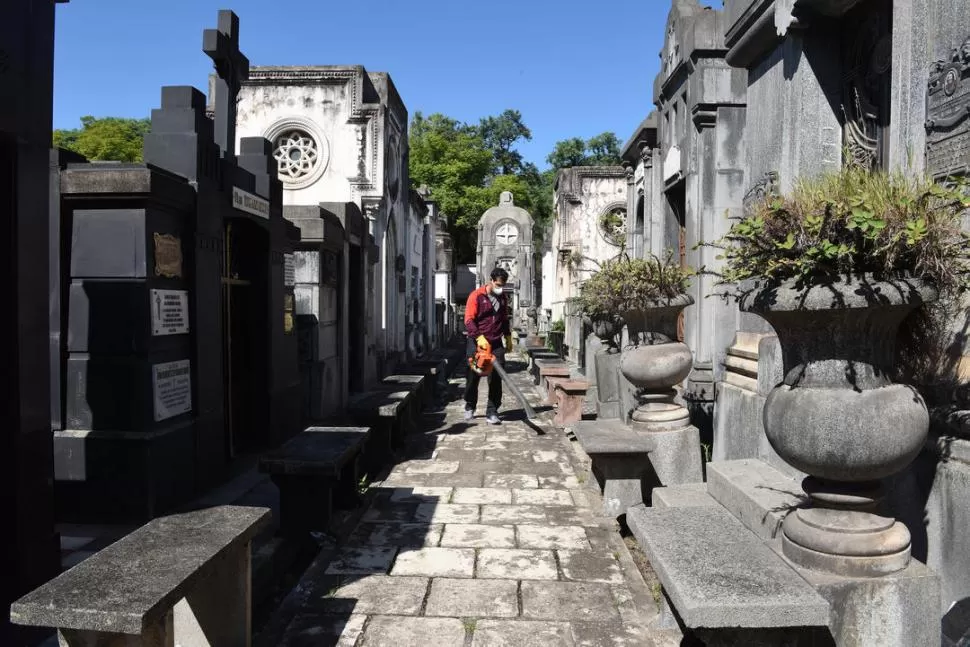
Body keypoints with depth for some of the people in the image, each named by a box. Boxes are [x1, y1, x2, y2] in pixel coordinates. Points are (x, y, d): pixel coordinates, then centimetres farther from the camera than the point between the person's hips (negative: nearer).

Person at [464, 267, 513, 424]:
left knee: (496, 379, -3)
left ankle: (492, 412, 2)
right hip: (477, 343, -4)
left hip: (496, 344, 4)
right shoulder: (476, 296, -8)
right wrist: (479, 338, -25)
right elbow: (469, 320, -15)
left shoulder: (503, 298, 11)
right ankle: (470, 407, 27)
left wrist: (508, 338, 20)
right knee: (473, 377, 7)